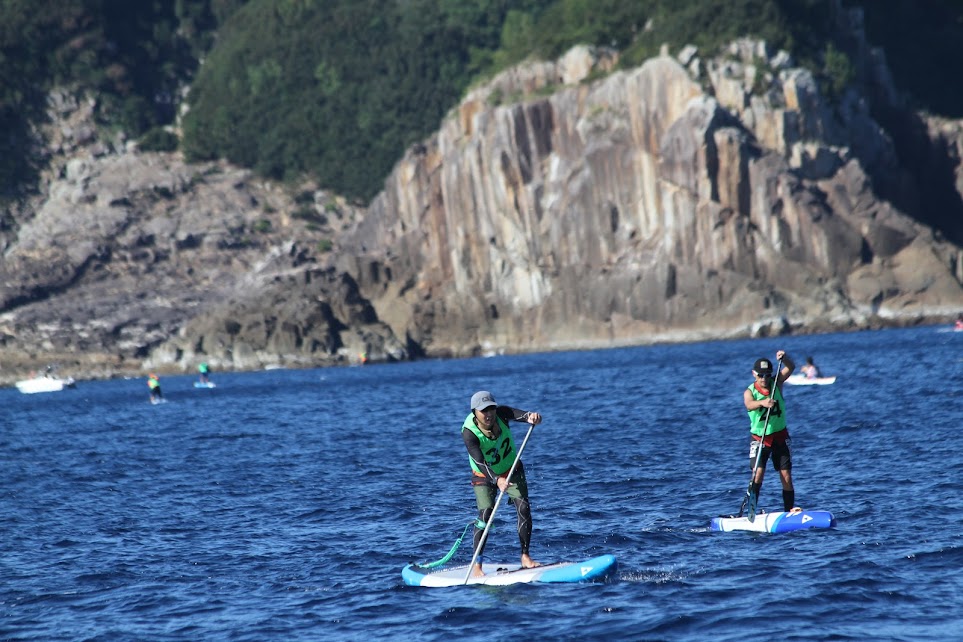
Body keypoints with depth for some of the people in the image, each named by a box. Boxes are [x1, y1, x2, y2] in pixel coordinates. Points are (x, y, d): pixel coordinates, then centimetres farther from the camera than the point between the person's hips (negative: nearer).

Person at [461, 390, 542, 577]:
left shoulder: (501, 414, -20)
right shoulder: (469, 433, -29)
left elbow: (518, 414, -40)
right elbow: (480, 462, -39)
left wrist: (530, 417, -64)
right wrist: (497, 480, -55)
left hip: (512, 470, 3)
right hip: (485, 477, -3)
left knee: (524, 508, -12)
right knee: (485, 513, -19)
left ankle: (525, 556, 0)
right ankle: (477, 566, -16)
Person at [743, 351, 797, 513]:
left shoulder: (776, 383, -1)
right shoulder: (750, 391, -10)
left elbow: (791, 368, -12)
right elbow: (749, 404, -32)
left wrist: (784, 358, -32)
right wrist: (762, 403, -52)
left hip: (780, 436, 3)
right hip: (759, 438, -3)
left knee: (786, 476, 2)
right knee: (758, 472, -18)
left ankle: (790, 510, 9)